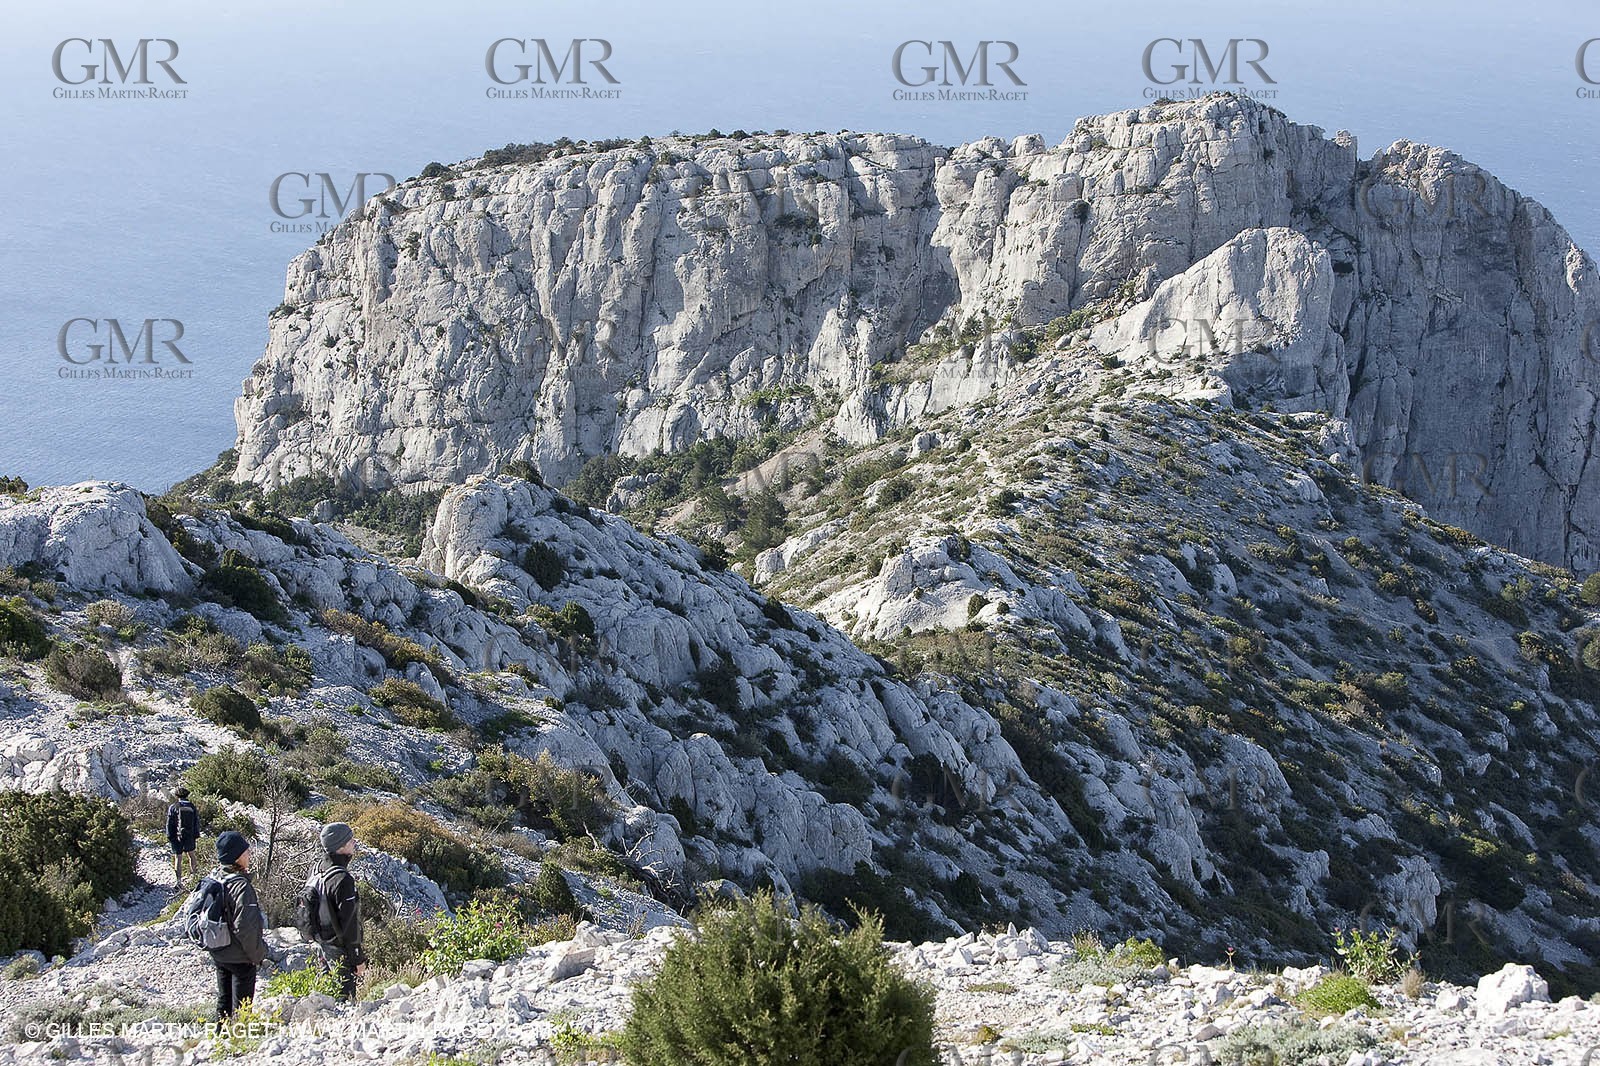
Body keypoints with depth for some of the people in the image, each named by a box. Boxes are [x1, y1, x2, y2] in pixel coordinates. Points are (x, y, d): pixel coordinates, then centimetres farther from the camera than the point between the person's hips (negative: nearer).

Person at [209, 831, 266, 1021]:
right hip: (240, 958, -8)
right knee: (241, 1006, 4)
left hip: (218, 954, 8)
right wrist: (258, 953, -12)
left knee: (223, 1003, 22)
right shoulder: (241, 886, -26)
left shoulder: (212, 878, 0)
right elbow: (246, 927, -27)